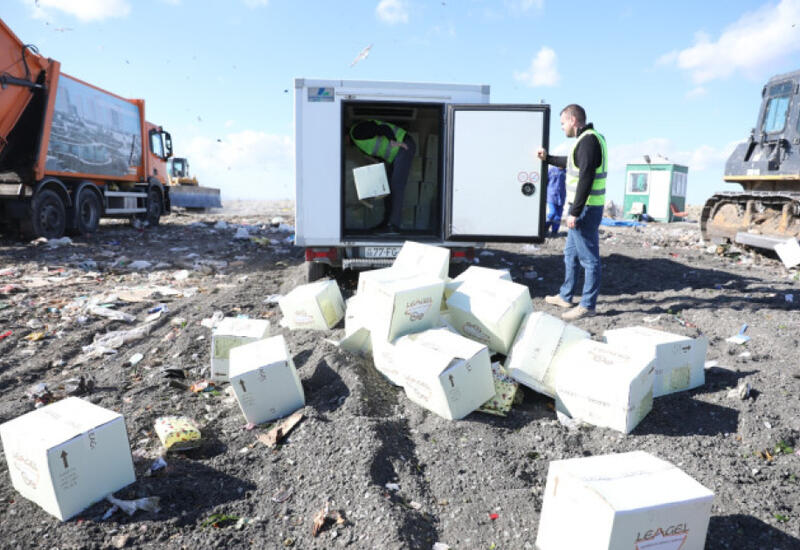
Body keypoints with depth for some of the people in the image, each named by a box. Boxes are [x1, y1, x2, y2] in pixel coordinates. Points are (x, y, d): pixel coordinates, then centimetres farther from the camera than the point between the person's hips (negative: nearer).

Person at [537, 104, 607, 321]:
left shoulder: (588, 140, -17)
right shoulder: (588, 139, 16)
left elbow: (586, 178, -24)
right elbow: (571, 162, 34)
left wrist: (575, 212, -24)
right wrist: (548, 158, 40)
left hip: (586, 209, -11)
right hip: (583, 208, 11)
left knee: (589, 258, -3)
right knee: (570, 253, 19)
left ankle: (587, 305, 4)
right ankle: (565, 297, 30)